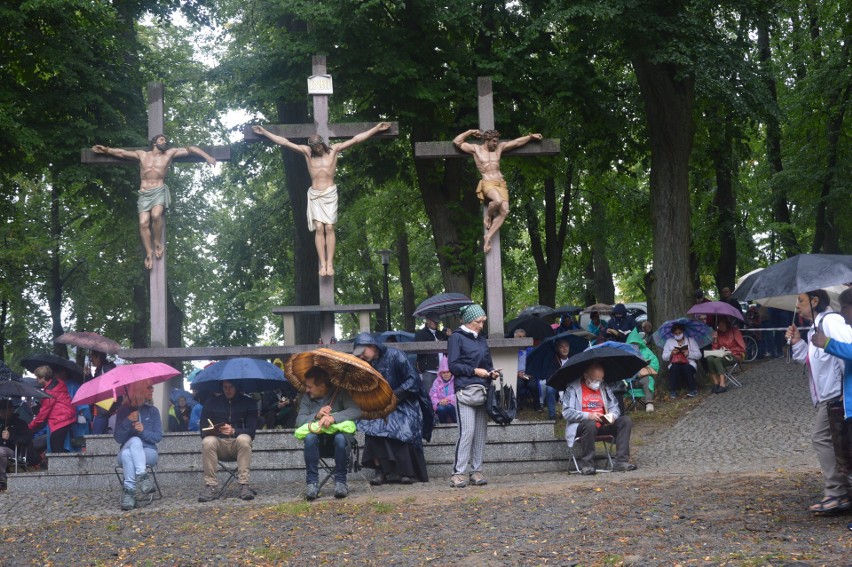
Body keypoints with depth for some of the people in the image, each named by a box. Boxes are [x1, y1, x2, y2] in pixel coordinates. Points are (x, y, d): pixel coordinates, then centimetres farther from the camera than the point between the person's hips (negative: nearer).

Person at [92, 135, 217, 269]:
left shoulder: (170, 154, 13)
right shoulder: (142, 155, 16)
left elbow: (190, 149, 11)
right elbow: (121, 152, 22)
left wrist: (207, 157, 1)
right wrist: (106, 150, 15)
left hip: (159, 191, -2)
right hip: (144, 194, 2)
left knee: (156, 215, -31)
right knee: (143, 223, -17)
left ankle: (157, 242, -11)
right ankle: (149, 252, -8)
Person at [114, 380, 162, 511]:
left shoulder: (152, 411, 8)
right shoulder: (123, 411, 4)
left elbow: (158, 436, 2)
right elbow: (118, 438, -5)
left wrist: (143, 431, -16)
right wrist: (128, 421, -18)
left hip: (148, 453, 0)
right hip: (126, 452, 0)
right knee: (135, 441, -35)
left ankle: (129, 491, -41)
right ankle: (143, 477, -45)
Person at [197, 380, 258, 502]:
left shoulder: (248, 403, 6)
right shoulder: (211, 403, 10)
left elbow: (251, 431, -4)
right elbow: (203, 432, 6)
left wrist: (234, 431, -23)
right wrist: (212, 431, -18)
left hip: (239, 445, -1)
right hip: (219, 444, 1)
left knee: (244, 439, -35)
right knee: (207, 442, -32)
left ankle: (244, 485, -35)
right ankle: (211, 486, -30)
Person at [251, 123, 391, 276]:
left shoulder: (334, 150, 3)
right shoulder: (307, 152, 4)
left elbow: (356, 139, 1)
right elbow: (284, 142, 4)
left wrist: (376, 128, 0)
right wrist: (264, 132, 3)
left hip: (330, 193, -1)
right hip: (314, 194, 1)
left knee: (329, 228, -8)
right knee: (319, 228, -9)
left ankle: (330, 263, -11)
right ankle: (322, 264, -12)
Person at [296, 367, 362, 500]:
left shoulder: (339, 394, -5)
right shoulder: (307, 397, 4)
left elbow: (356, 411, -20)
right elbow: (299, 421, -6)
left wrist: (333, 417, -35)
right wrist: (316, 416, -25)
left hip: (338, 432, -2)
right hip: (318, 435, 2)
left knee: (340, 438, -37)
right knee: (310, 437, -33)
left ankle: (340, 481, -25)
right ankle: (312, 483, -29)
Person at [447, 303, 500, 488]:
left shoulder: (482, 339, 19)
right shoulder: (457, 337, 1)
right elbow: (453, 365, -6)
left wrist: (492, 373, 4)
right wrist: (475, 371, -12)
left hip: (483, 391, 6)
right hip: (465, 391, -6)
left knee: (481, 433, 4)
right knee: (467, 431, -13)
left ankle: (476, 471, 10)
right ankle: (459, 473, -10)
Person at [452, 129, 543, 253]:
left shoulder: (499, 148, 19)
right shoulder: (476, 149, 9)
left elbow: (517, 142, 25)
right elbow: (456, 142, 8)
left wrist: (531, 136, 22)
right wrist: (470, 132, 9)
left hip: (501, 183, 5)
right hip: (487, 183, -5)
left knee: (504, 211, -20)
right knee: (498, 201, -37)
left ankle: (488, 237, -17)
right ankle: (487, 216, -4)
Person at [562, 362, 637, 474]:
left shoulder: (605, 388, 17)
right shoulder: (573, 388, 0)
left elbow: (614, 407, 15)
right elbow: (566, 412, -10)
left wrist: (612, 415, -11)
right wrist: (588, 415, -23)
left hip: (603, 426, 5)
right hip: (580, 426, -5)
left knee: (625, 420, -15)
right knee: (590, 424, -39)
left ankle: (621, 461, -23)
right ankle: (586, 464, -28)